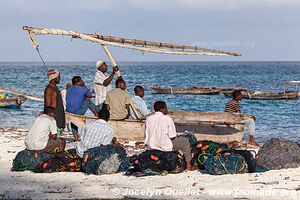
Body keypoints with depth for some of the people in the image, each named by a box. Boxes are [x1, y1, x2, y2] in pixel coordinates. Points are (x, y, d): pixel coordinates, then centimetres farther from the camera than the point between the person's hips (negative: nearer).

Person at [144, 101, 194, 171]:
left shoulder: (148, 118, 2)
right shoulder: (167, 119, -13)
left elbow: (146, 135, 8)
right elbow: (172, 137, -12)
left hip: (150, 146, 6)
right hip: (164, 147, -6)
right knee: (185, 141, 15)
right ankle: (188, 164, 16)